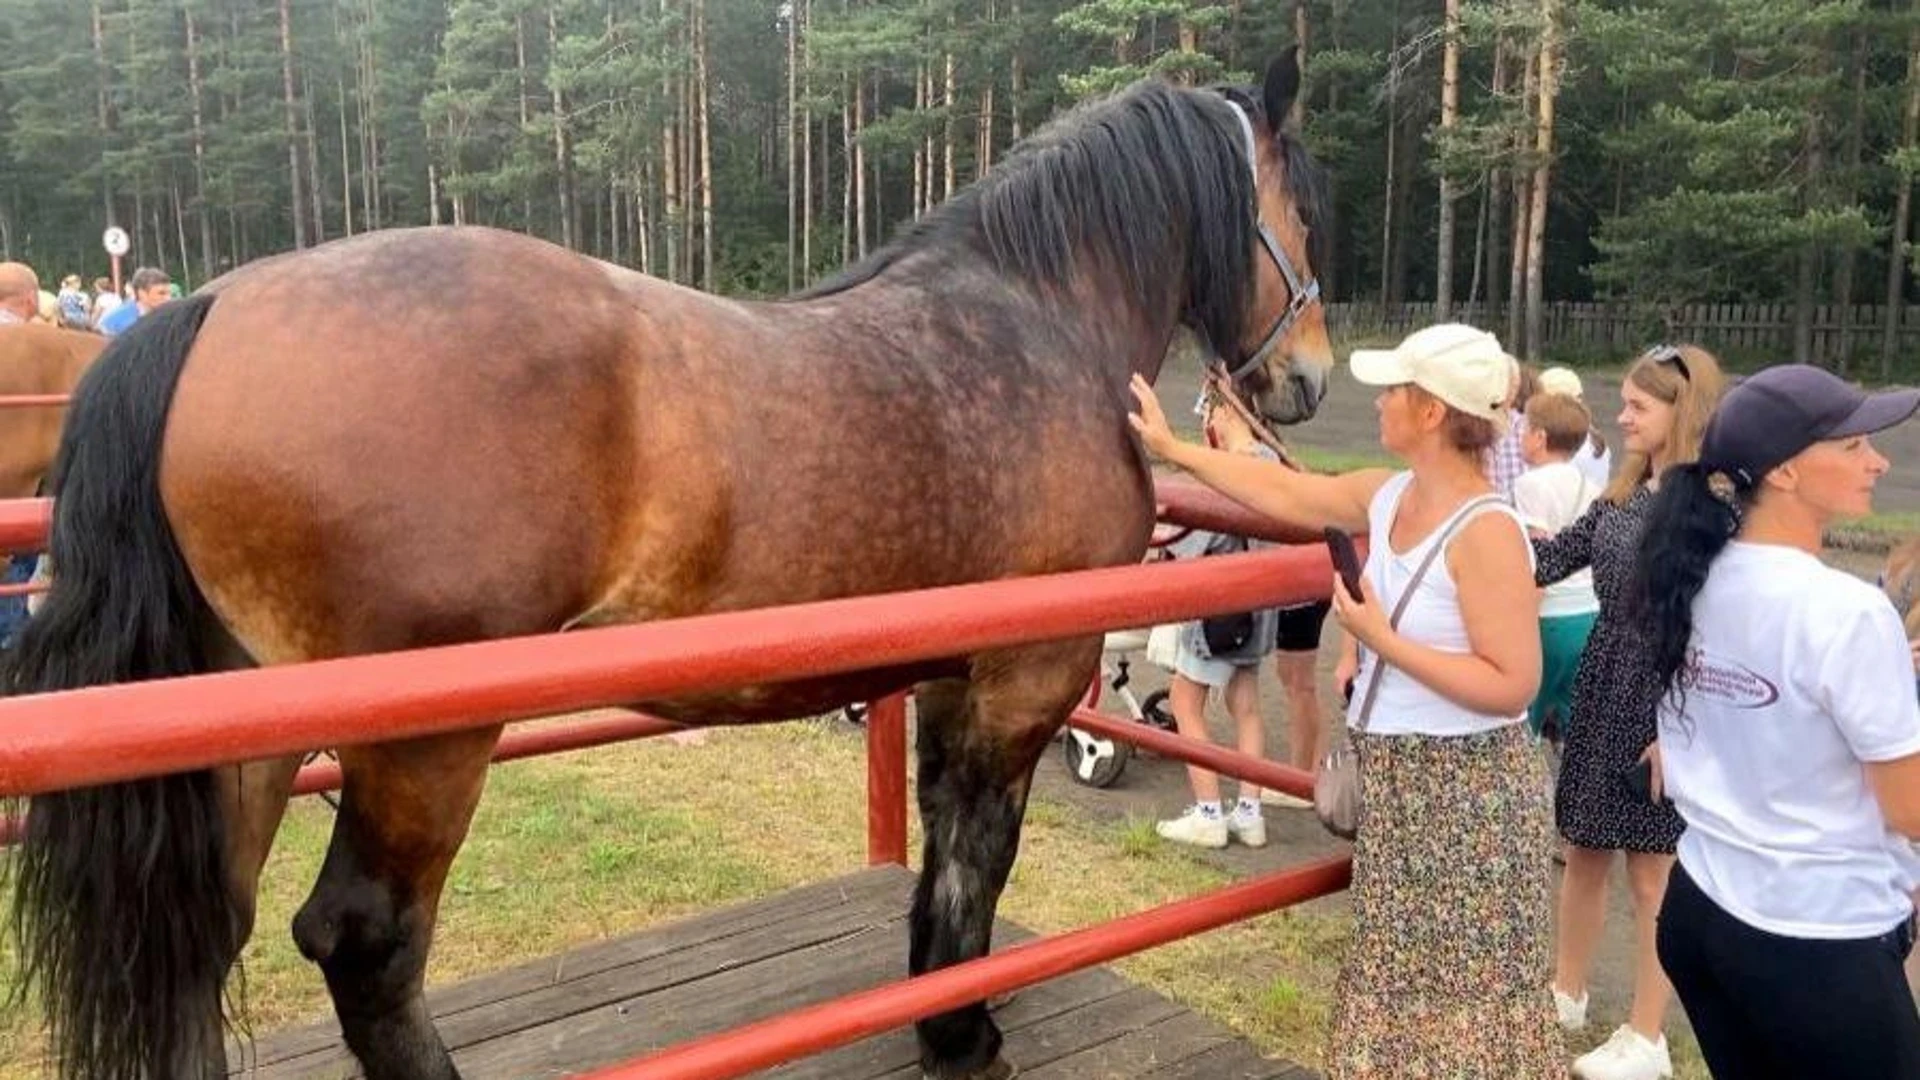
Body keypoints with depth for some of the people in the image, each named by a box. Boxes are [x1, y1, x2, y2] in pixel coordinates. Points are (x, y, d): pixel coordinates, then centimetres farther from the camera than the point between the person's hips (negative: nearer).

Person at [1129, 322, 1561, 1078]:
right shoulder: (1387, 497, 0)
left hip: (1464, 792, -8)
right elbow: (1283, 492, 12)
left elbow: (1514, 686, -25)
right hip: (1395, 778, 8)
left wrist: (1381, 639, -23)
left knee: (1464, 987, 7)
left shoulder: (1485, 531, -23)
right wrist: (1171, 448, 15)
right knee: (1404, 974, 22)